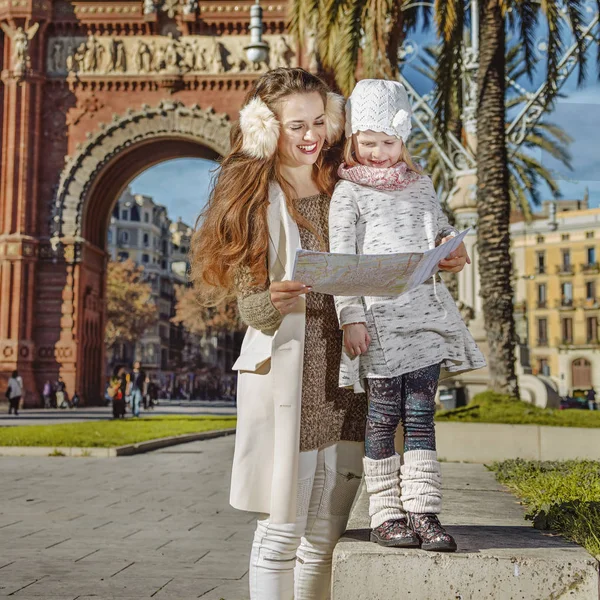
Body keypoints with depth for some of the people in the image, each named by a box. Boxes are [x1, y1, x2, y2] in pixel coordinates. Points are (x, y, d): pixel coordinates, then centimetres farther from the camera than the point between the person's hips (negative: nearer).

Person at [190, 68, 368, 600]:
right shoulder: (256, 199, 1)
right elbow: (248, 304, -5)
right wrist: (273, 304, -27)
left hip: (344, 375, 4)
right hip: (285, 373, -3)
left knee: (326, 535, 8)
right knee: (282, 528, -1)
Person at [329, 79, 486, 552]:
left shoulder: (421, 185, 17)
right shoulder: (349, 192, 3)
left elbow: (441, 229, 28)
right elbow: (341, 259, -4)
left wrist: (452, 247, 3)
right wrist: (350, 317, -14)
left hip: (425, 313, 4)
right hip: (378, 317, -4)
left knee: (420, 413, 2)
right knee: (384, 416, 0)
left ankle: (423, 512, 6)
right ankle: (385, 514, 9)